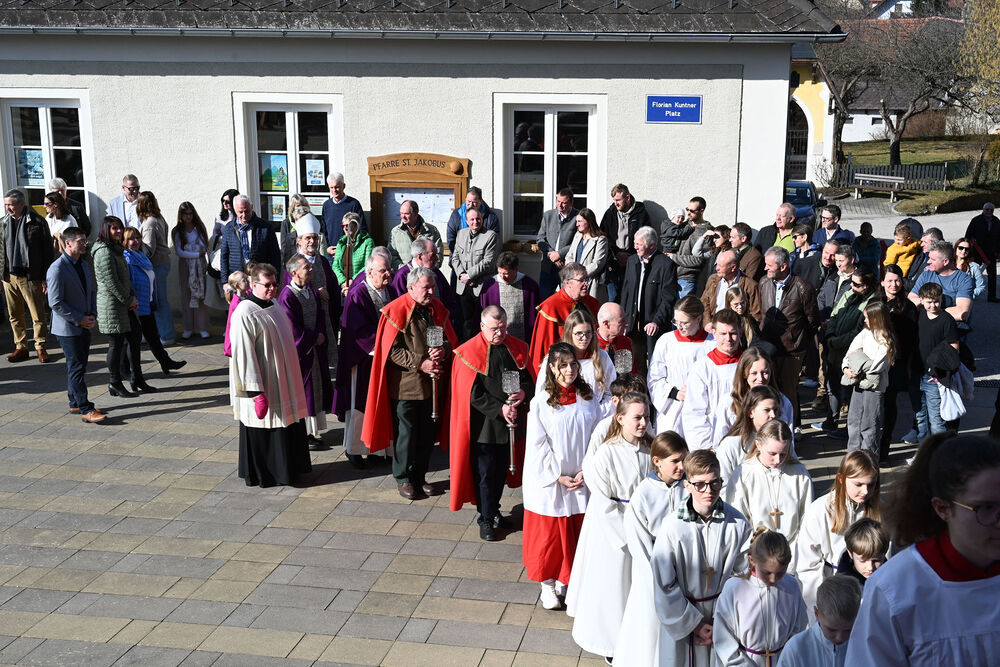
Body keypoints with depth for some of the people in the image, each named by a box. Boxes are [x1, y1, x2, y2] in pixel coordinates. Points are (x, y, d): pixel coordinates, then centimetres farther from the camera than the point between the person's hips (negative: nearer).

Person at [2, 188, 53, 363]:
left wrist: (45, 278, -7)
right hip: (9, 277, 4)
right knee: (14, 315, 10)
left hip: (30, 276, -4)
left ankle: (40, 347, 12)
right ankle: (21, 347, 20)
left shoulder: (37, 222, -4)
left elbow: (47, 251, -3)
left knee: (38, 315, 0)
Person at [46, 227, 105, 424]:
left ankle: (75, 403, 25)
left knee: (78, 366, 15)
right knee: (77, 367, -6)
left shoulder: (84, 265, 11)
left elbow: (92, 291, 19)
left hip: (85, 326, 8)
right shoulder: (57, 269, -16)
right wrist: (80, 319, -16)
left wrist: (93, 315, 4)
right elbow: (55, 303, -18)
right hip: (68, 328, -8)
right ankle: (85, 410, -4)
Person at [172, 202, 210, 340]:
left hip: (200, 266, 0)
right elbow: (179, 252, -5)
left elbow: (204, 247, -1)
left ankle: (202, 327, 0)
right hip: (185, 266, 0)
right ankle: (188, 328, 6)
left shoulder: (200, 228, 6)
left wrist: (189, 250, -12)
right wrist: (197, 253, -11)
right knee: (186, 295, 0)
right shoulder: (177, 231, 3)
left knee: (200, 295, -5)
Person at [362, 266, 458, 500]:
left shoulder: (438, 309, 6)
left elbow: (451, 340, 12)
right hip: (405, 383, -5)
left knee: (428, 432, 10)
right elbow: (391, 349, -12)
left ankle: (419, 476, 25)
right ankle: (403, 478, 19)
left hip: (433, 383, 5)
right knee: (406, 433, 3)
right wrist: (420, 363, -19)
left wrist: (443, 351, -11)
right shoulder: (396, 311, -10)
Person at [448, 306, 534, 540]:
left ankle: (493, 509, 35)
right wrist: (499, 409, -19)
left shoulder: (518, 349, 5)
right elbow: (472, 394, -12)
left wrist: (524, 393, -15)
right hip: (483, 423, -4)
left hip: (511, 422, 4)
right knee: (485, 473, 2)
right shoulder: (469, 352, -9)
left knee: (502, 469, 16)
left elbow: (531, 380, 8)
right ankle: (486, 519, 15)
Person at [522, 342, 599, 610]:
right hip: (549, 479, -3)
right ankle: (547, 584, 23)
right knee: (548, 533, 7)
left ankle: (564, 580, 29)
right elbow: (537, 445, -9)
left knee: (575, 532, 11)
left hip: (581, 479, 3)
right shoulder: (541, 401, -10)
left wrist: (586, 470, -5)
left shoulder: (587, 397, 1)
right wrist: (559, 476, -12)